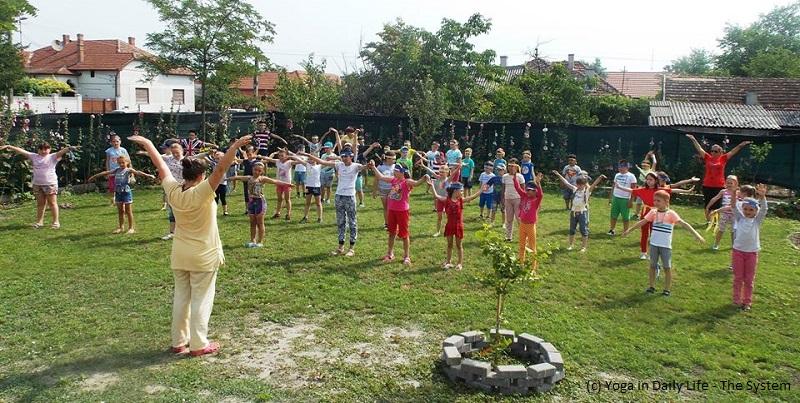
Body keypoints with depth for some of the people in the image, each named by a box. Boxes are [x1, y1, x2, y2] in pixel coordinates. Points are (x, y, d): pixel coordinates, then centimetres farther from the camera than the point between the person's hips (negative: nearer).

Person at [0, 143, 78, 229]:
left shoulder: (52, 157, -2)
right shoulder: (34, 156, 10)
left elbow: (61, 152, -19)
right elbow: (21, 151, 10)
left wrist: (69, 148, -38)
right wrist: (8, 146, 10)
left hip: (51, 184, -4)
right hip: (37, 184, 5)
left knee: (52, 203, 0)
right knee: (40, 204, 13)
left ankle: (56, 222, 5)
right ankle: (39, 222, 22)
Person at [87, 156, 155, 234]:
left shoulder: (129, 170, -4)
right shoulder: (117, 170, 13)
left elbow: (137, 172, -21)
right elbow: (106, 172, 21)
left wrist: (147, 175, -38)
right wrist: (95, 176, 29)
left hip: (126, 192, -6)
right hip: (118, 192, 6)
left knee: (128, 211, 1)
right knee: (120, 211, 12)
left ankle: (131, 228, 8)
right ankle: (120, 227, 21)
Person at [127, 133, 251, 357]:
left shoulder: (173, 191, -6)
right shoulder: (201, 193, -21)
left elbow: (161, 166, 5)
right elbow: (220, 170, -31)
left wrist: (147, 143, 16)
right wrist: (236, 145, -36)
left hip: (179, 255, 6)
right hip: (203, 256, -6)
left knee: (181, 298, 15)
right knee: (201, 300, 3)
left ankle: (179, 342, 24)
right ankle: (198, 345, 9)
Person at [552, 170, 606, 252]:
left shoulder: (587, 190, -6)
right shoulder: (575, 189, 4)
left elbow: (594, 184, -22)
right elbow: (566, 182, 8)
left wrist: (599, 178, -39)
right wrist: (558, 175, 9)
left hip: (583, 212, -4)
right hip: (573, 212, 4)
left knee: (584, 230, 3)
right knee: (572, 229, 15)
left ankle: (584, 247, 14)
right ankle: (571, 244, 29)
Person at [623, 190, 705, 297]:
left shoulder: (671, 214, -12)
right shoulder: (653, 212, 1)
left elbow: (683, 223, -20)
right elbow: (642, 222, 5)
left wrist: (696, 234, -29)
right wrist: (629, 230, 3)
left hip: (666, 245, -4)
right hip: (654, 244, 4)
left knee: (667, 267, 6)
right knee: (652, 266, 11)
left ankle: (667, 289, 16)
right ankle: (651, 287, 22)